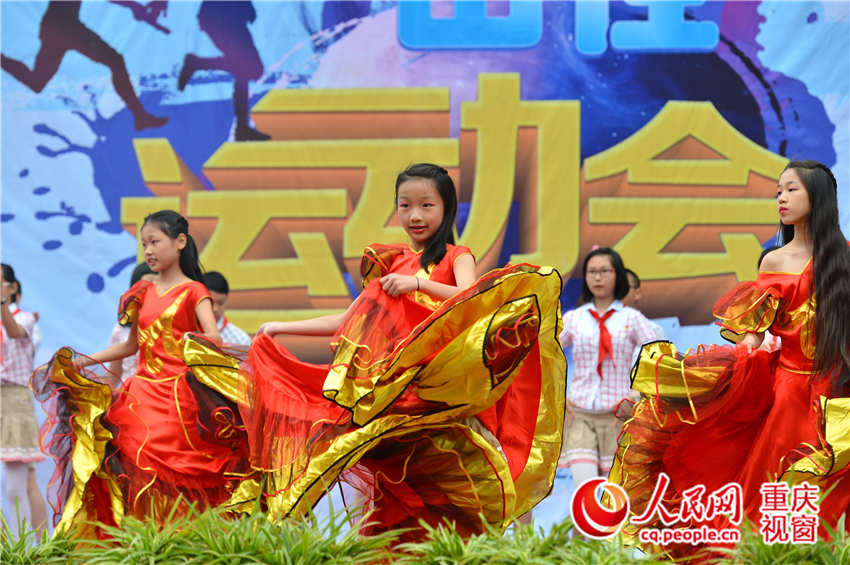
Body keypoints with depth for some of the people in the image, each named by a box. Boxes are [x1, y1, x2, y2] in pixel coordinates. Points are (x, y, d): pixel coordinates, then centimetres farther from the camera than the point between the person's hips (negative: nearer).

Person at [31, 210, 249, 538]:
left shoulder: (193, 291, 2)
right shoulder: (142, 293, 16)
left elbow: (213, 340, -11)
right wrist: (85, 361, 16)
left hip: (178, 395, -4)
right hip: (143, 392, 4)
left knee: (169, 470, -13)